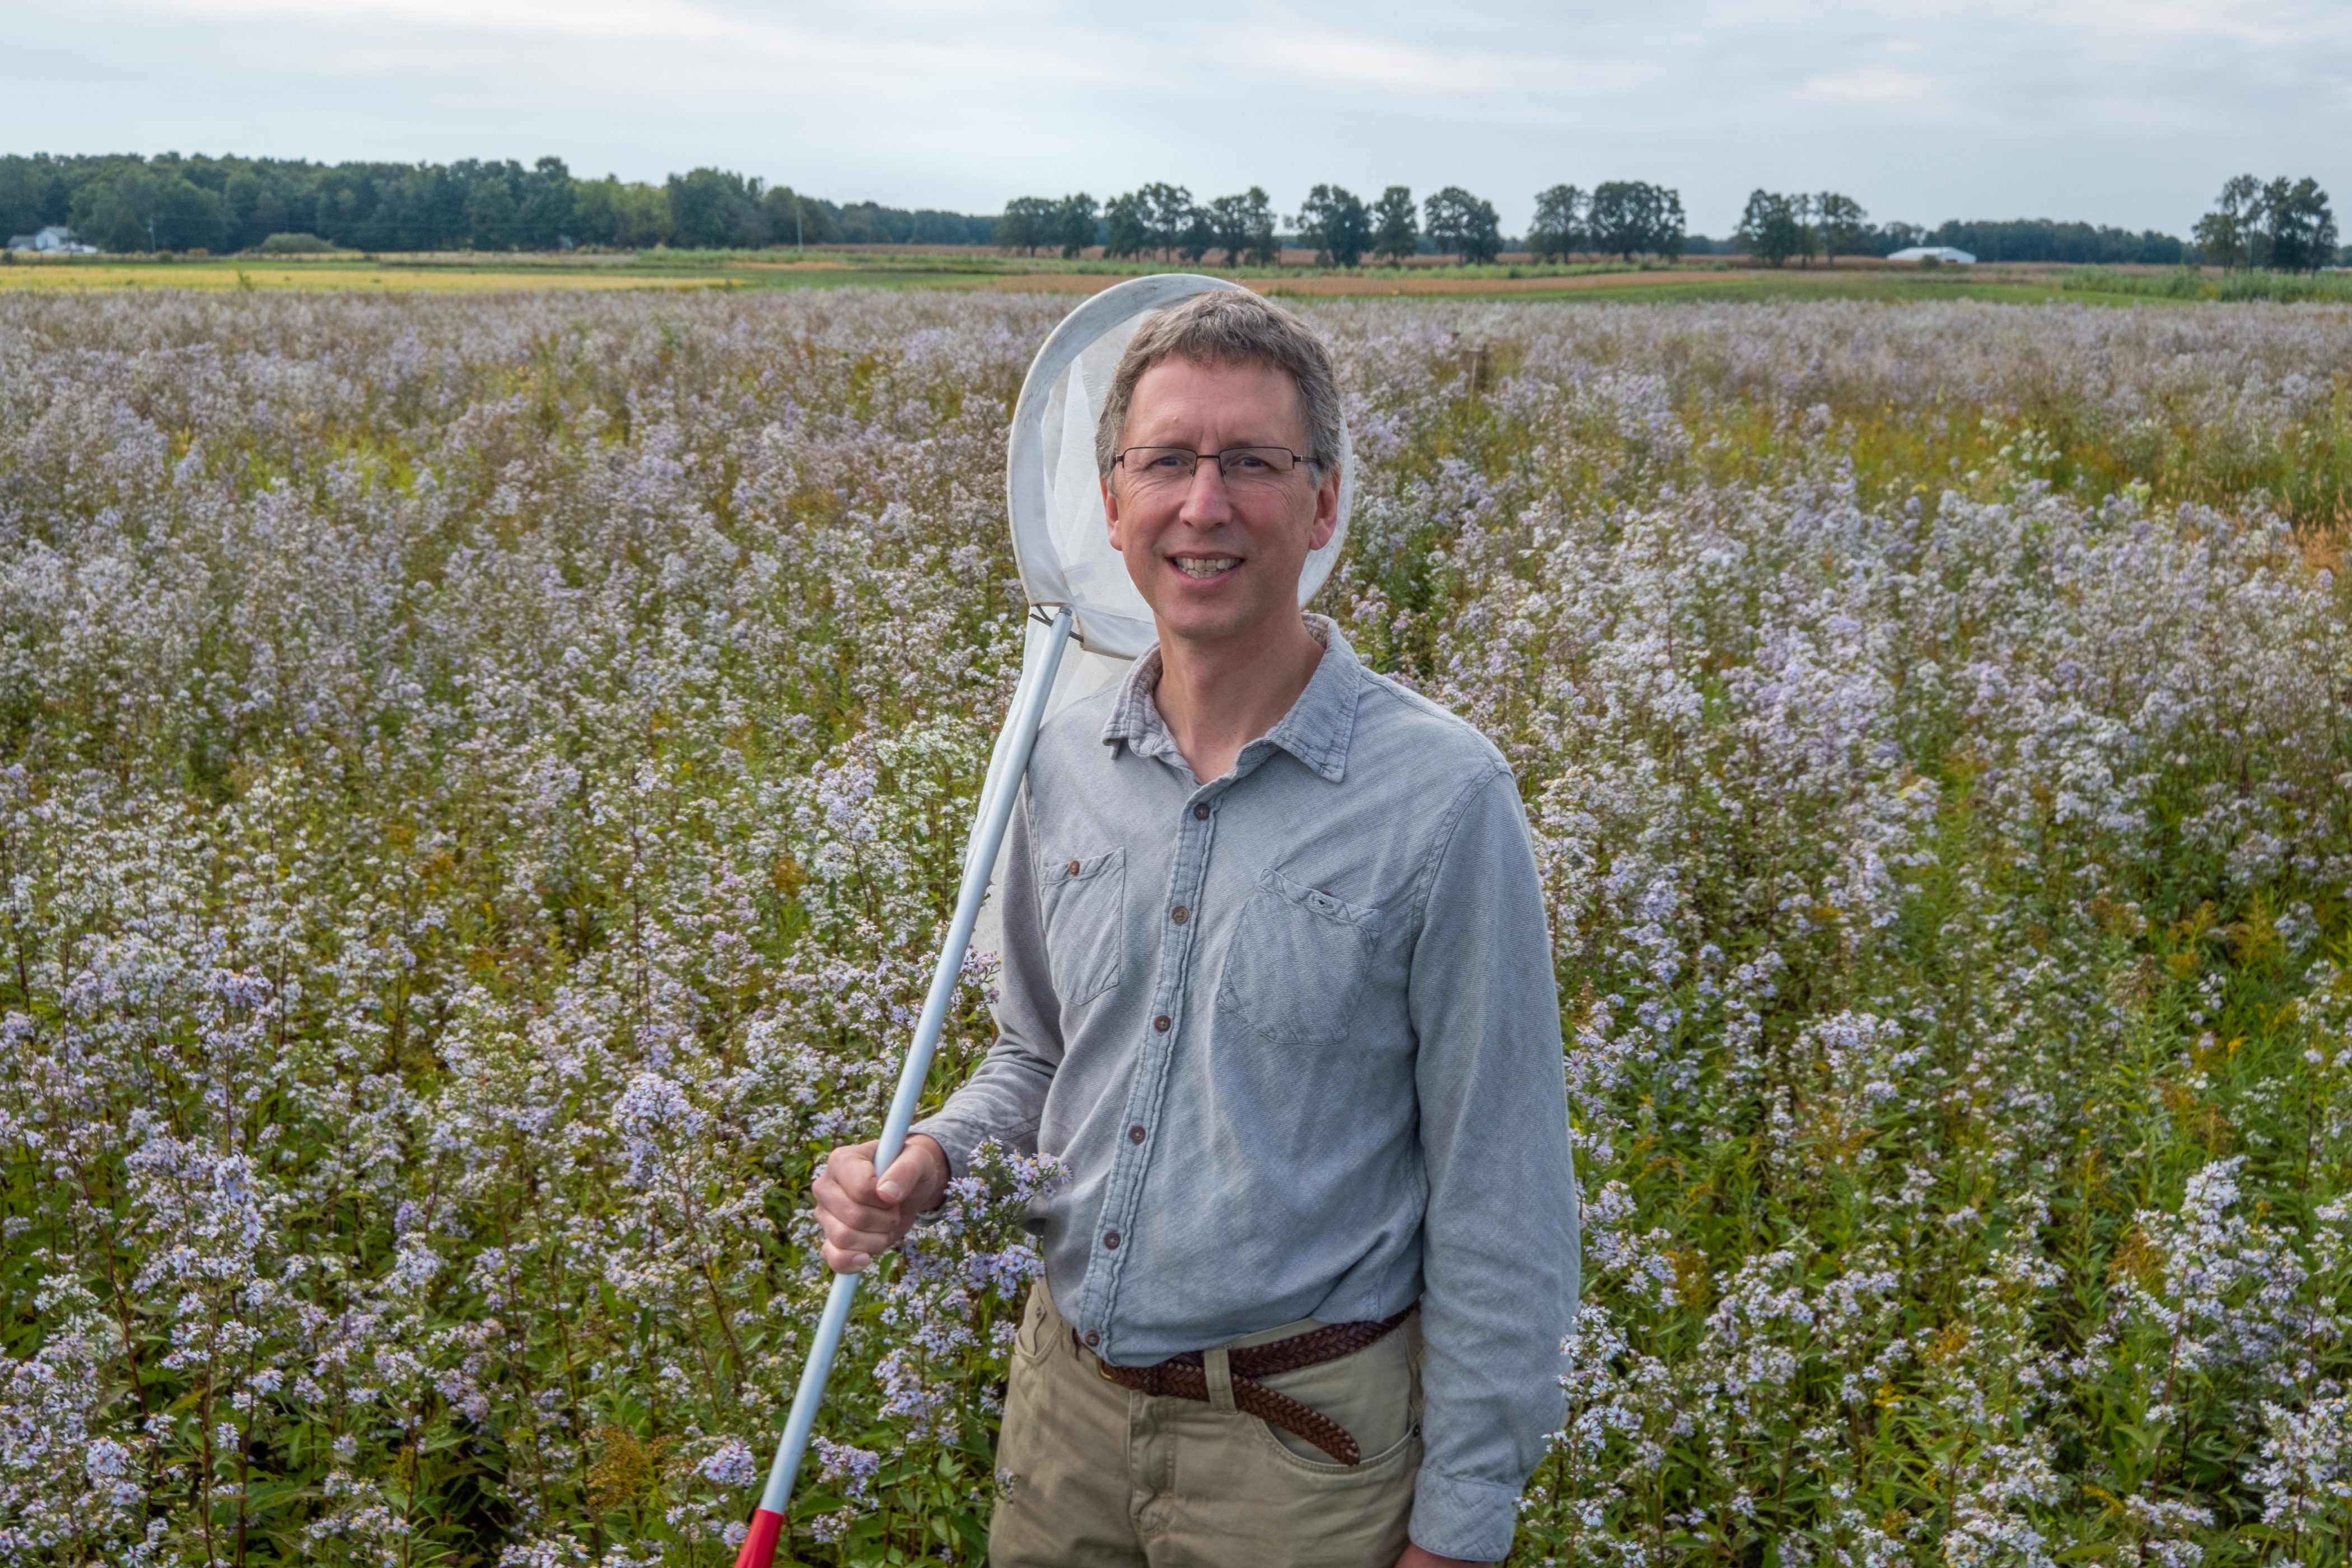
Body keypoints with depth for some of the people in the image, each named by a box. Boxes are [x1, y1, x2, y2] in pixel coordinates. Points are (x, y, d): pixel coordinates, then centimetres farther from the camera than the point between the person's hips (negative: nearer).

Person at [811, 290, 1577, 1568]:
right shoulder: (1065, 761, -1)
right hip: (1063, 1401, 5)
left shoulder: (1442, 796, -17)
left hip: (1303, 1447, -5)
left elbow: (1499, 1201, -12)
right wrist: (927, 1160, -5)